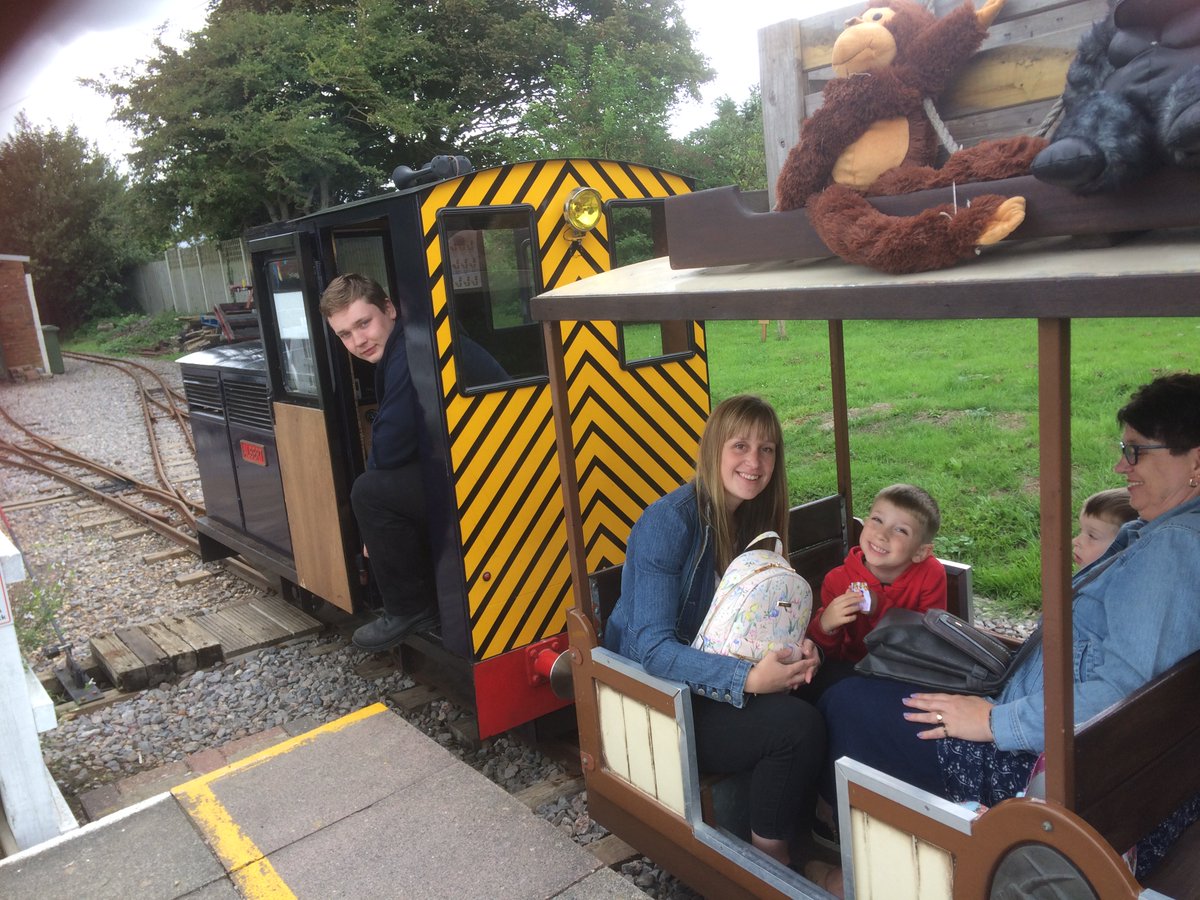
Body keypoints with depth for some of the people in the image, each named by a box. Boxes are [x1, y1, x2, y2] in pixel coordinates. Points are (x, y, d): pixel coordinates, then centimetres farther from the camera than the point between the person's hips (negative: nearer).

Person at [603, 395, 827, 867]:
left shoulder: (755, 518, 2)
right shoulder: (669, 521, -22)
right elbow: (652, 648, -26)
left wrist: (797, 649, -16)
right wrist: (748, 678, -35)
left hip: (708, 683, 7)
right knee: (798, 724, -22)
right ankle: (769, 858, 0)